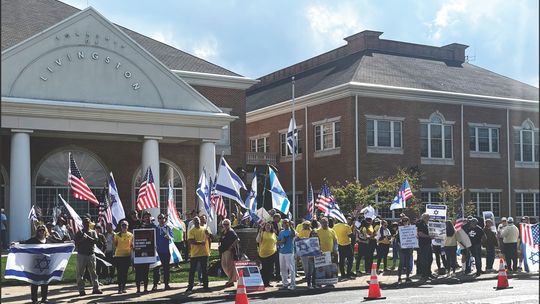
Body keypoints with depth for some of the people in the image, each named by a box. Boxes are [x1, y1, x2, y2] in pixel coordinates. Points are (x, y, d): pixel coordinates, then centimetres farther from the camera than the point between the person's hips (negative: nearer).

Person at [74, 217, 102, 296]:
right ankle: (81, 290, 2)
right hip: (81, 254, -1)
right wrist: (82, 239, -17)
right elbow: (75, 242, -2)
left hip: (91, 254, 1)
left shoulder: (93, 232, 9)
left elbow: (95, 240, -7)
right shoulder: (79, 232, 6)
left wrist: (87, 237, -16)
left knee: (93, 272, 3)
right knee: (80, 273, -2)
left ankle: (96, 288, 7)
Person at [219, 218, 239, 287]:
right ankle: (231, 278, 24)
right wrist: (220, 246, 12)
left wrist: (231, 246, -19)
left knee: (229, 265, -7)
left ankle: (231, 281, -1)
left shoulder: (231, 232, -10)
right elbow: (221, 241, 29)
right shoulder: (223, 232, 16)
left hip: (229, 251, -9)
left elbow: (237, 240, -20)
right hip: (223, 251, 9)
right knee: (223, 265, 12)